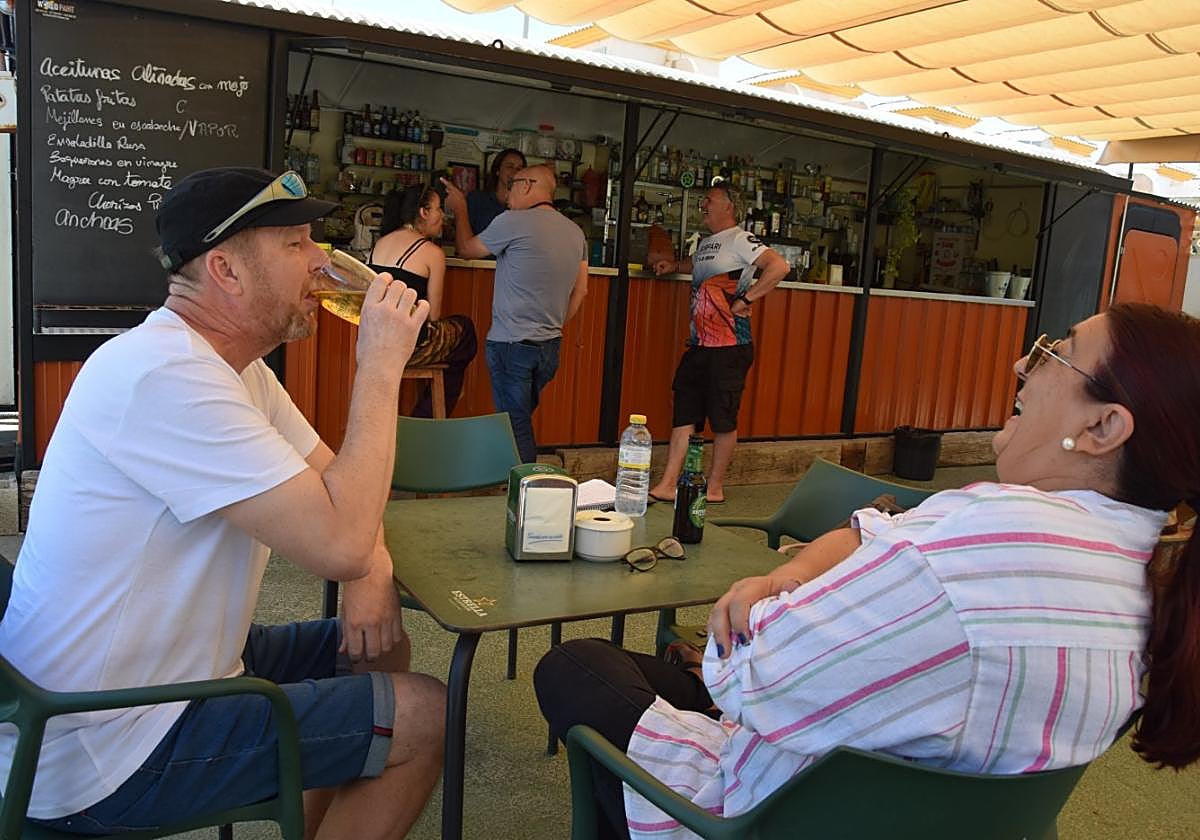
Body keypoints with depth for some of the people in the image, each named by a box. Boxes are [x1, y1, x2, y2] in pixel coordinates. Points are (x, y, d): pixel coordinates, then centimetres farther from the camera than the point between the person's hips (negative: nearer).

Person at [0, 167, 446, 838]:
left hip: (175, 669, 9)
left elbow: (336, 484, 11)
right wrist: (381, 367, -22)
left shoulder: (239, 366, 5)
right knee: (423, 717, -8)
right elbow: (338, 543, -31)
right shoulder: (166, 374, -27)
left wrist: (373, 567, -10)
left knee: (380, 648, 16)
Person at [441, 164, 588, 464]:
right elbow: (580, 291, 15)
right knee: (523, 421, 16)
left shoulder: (514, 222, -11)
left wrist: (459, 210, 20)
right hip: (550, 346, 7)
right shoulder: (576, 232, 10)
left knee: (516, 427, -2)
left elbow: (466, 249, 4)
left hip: (511, 344, -7)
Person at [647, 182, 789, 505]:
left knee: (723, 419, 1)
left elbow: (779, 266, -21)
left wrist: (745, 300, -19)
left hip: (729, 347, -8)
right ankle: (667, 485, 8)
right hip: (698, 344, 9)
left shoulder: (740, 240, -8)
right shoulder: (705, 244, 18)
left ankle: (715, 487, 12)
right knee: (683, 414, 6)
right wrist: (675, 265, 24)